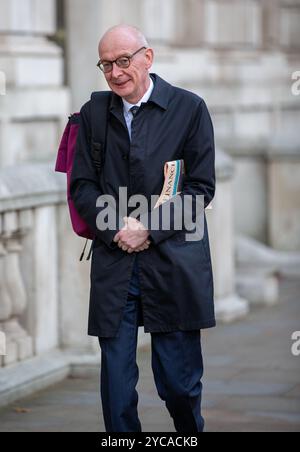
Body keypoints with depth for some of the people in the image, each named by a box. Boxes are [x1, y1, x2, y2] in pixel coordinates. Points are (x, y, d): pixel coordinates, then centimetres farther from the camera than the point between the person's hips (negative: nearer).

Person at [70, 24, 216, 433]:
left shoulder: (189, 108, 2)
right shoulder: (93, 115, 10)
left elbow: (201, 187, -1)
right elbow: (82, 185, 7)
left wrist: (148, 229, -11)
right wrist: (117, 229, -10)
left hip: (173, 266, -2)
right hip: (113, 267, 2)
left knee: (180, 383, 2)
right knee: (116, 386, 1)